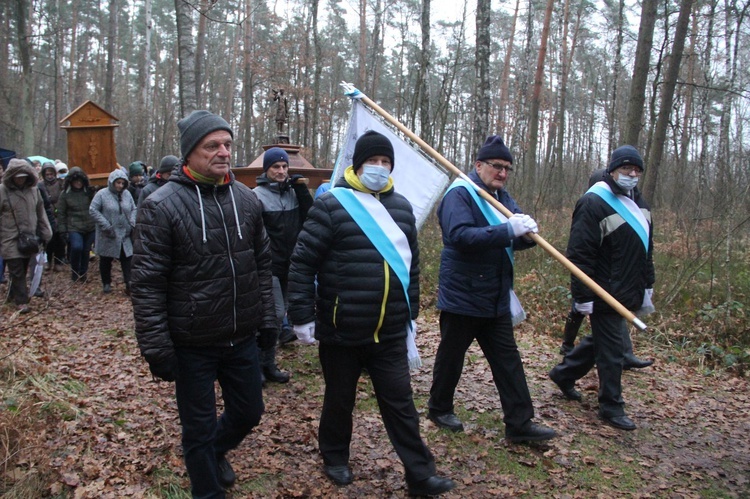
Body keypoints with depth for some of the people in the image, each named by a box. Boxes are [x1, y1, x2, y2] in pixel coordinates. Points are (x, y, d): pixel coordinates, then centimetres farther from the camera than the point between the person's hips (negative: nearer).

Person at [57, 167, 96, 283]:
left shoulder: (88, 191, 3)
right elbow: (61, 214, 1)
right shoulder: (65, 194, -1)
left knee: (86, 251, 8)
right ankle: (74, 271, 3)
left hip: (90, 227, 2)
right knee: (77, 247, -21)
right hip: (74, 228, -2)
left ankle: (83, 273, 28)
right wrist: (62, 230, -2)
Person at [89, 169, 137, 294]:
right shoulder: (102, 194, -8)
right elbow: (93, 210, -10)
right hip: (108, 235, -3)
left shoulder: (127, 194, 5)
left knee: (127, 258, -3)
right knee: (106, 260, 10)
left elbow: (133, 209, 14)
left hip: (125, 234, 3)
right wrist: (106, 226, -16)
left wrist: (132, 223, -2)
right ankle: (106, 284, 24)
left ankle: (129, 284, -3)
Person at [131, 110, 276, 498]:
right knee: (199, 428, 12)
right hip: (192, 346, -4)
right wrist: (156, 347, -13)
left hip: (242, 339, 5)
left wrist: (267, 317, 10)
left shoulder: (247, 200, 2)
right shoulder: (161, 206, -13)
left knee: (248, 412, 21)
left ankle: (216, 451, 52)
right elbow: (147, 282, -13)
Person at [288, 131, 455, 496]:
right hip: (341, 331, -4)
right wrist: (302, 316, -13)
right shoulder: (332, 205, -10)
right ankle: (335, 458, 39)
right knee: (340, 399, 15)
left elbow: (411, 265, 16)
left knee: (400, 402, 10)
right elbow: (303, 262, -11)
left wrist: (411, 314, 18)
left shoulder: (401, 207, 9)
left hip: (390, 333, 4)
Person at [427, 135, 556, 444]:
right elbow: (461, 236, -30)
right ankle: (439, 409, 29)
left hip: (496, 299, 8)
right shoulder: (459, 195, -13)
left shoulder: (502, 197, 12)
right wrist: (508, 229, -33)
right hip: (462, 297, -8)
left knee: (508, 360, 8)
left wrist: (527, 231, -15)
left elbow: (516, 239, 9)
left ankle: (519, 423, 15)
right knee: (451, 357, 9)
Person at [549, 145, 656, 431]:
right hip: (605, 295, -9)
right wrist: (583, 297, -21)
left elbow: (645, 249, 22)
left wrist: (647, 285, 20)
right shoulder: (594, 203, -16)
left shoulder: (637, 203, 14)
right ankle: (611, 407, 15)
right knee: (611, 349, 0)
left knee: (601, 340, 19)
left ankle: (563, 374, 37)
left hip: (626, 294, 9)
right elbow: (580, 254, -20)